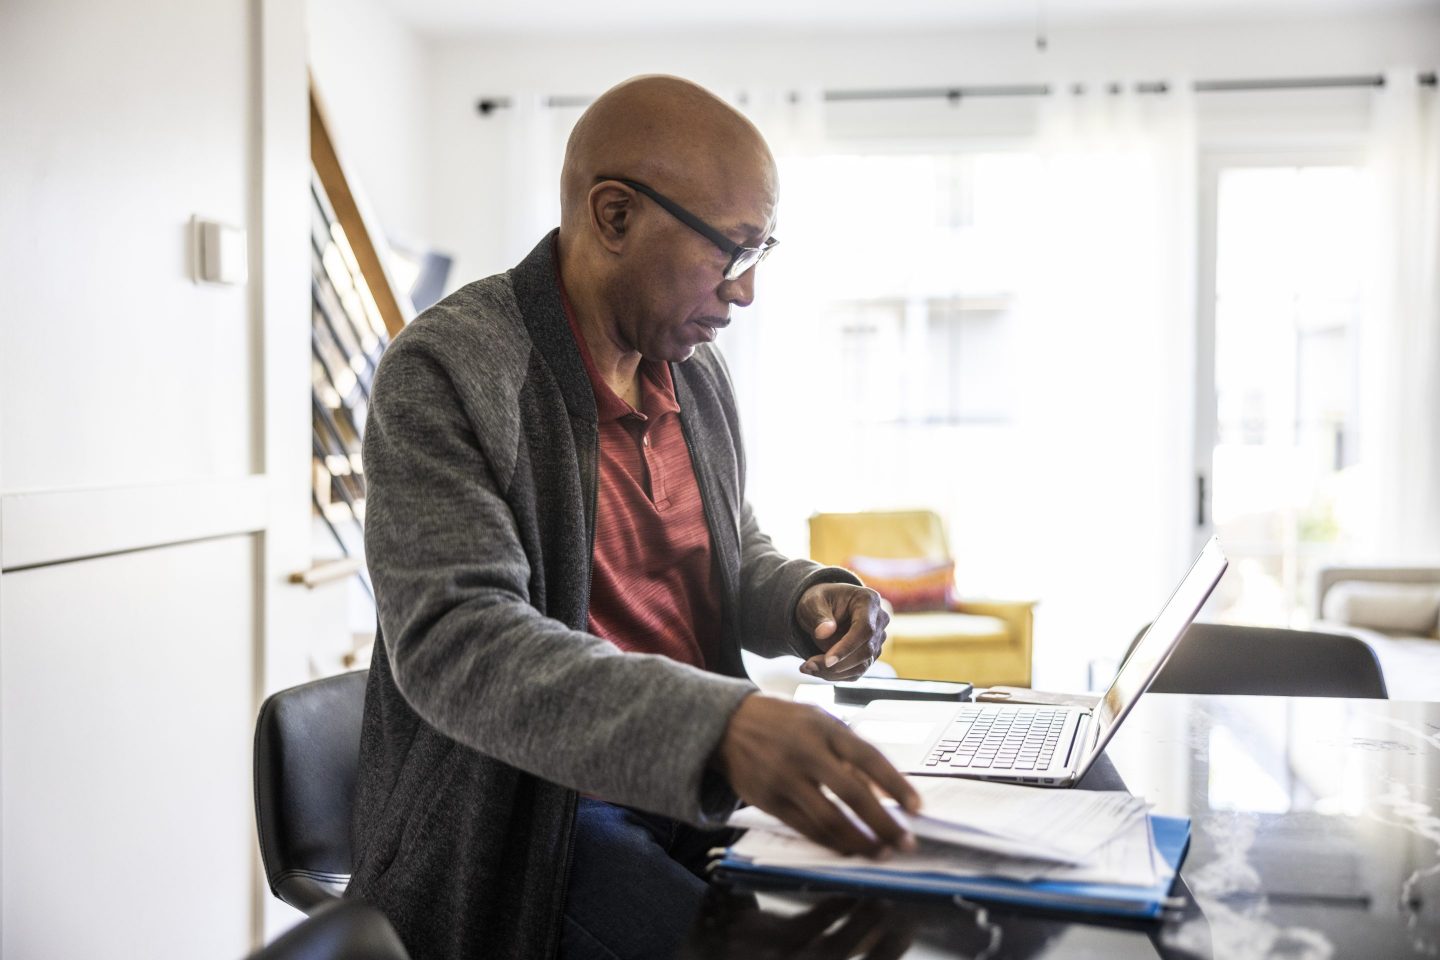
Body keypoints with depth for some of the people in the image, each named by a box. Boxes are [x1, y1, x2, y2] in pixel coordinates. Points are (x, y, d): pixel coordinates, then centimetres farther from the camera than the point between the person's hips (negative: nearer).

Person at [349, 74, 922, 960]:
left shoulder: (697, 371, 8)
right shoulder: (444, 371, -15)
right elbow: (453, 640, -27)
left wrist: (807, 598, -4)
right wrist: (717, 727, -40)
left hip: (701, 793, 7)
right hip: (533, 813, -7)